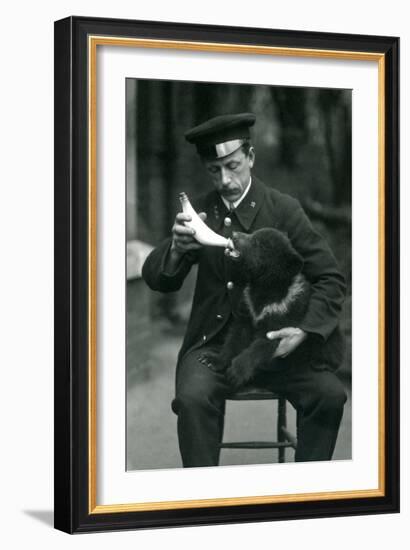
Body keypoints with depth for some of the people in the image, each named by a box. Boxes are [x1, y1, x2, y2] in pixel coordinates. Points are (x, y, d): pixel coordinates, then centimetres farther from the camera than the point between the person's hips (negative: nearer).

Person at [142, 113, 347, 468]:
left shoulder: (284, 210, -3)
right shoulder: (200, 211, 2)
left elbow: (330, 279, -3)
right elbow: (157, 280, -4)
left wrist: (305, 330, -21)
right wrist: (177, 248, -27)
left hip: (274, 341, 0)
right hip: (213, 341, 0)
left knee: (330, 395, -24)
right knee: (193, 398, -30)